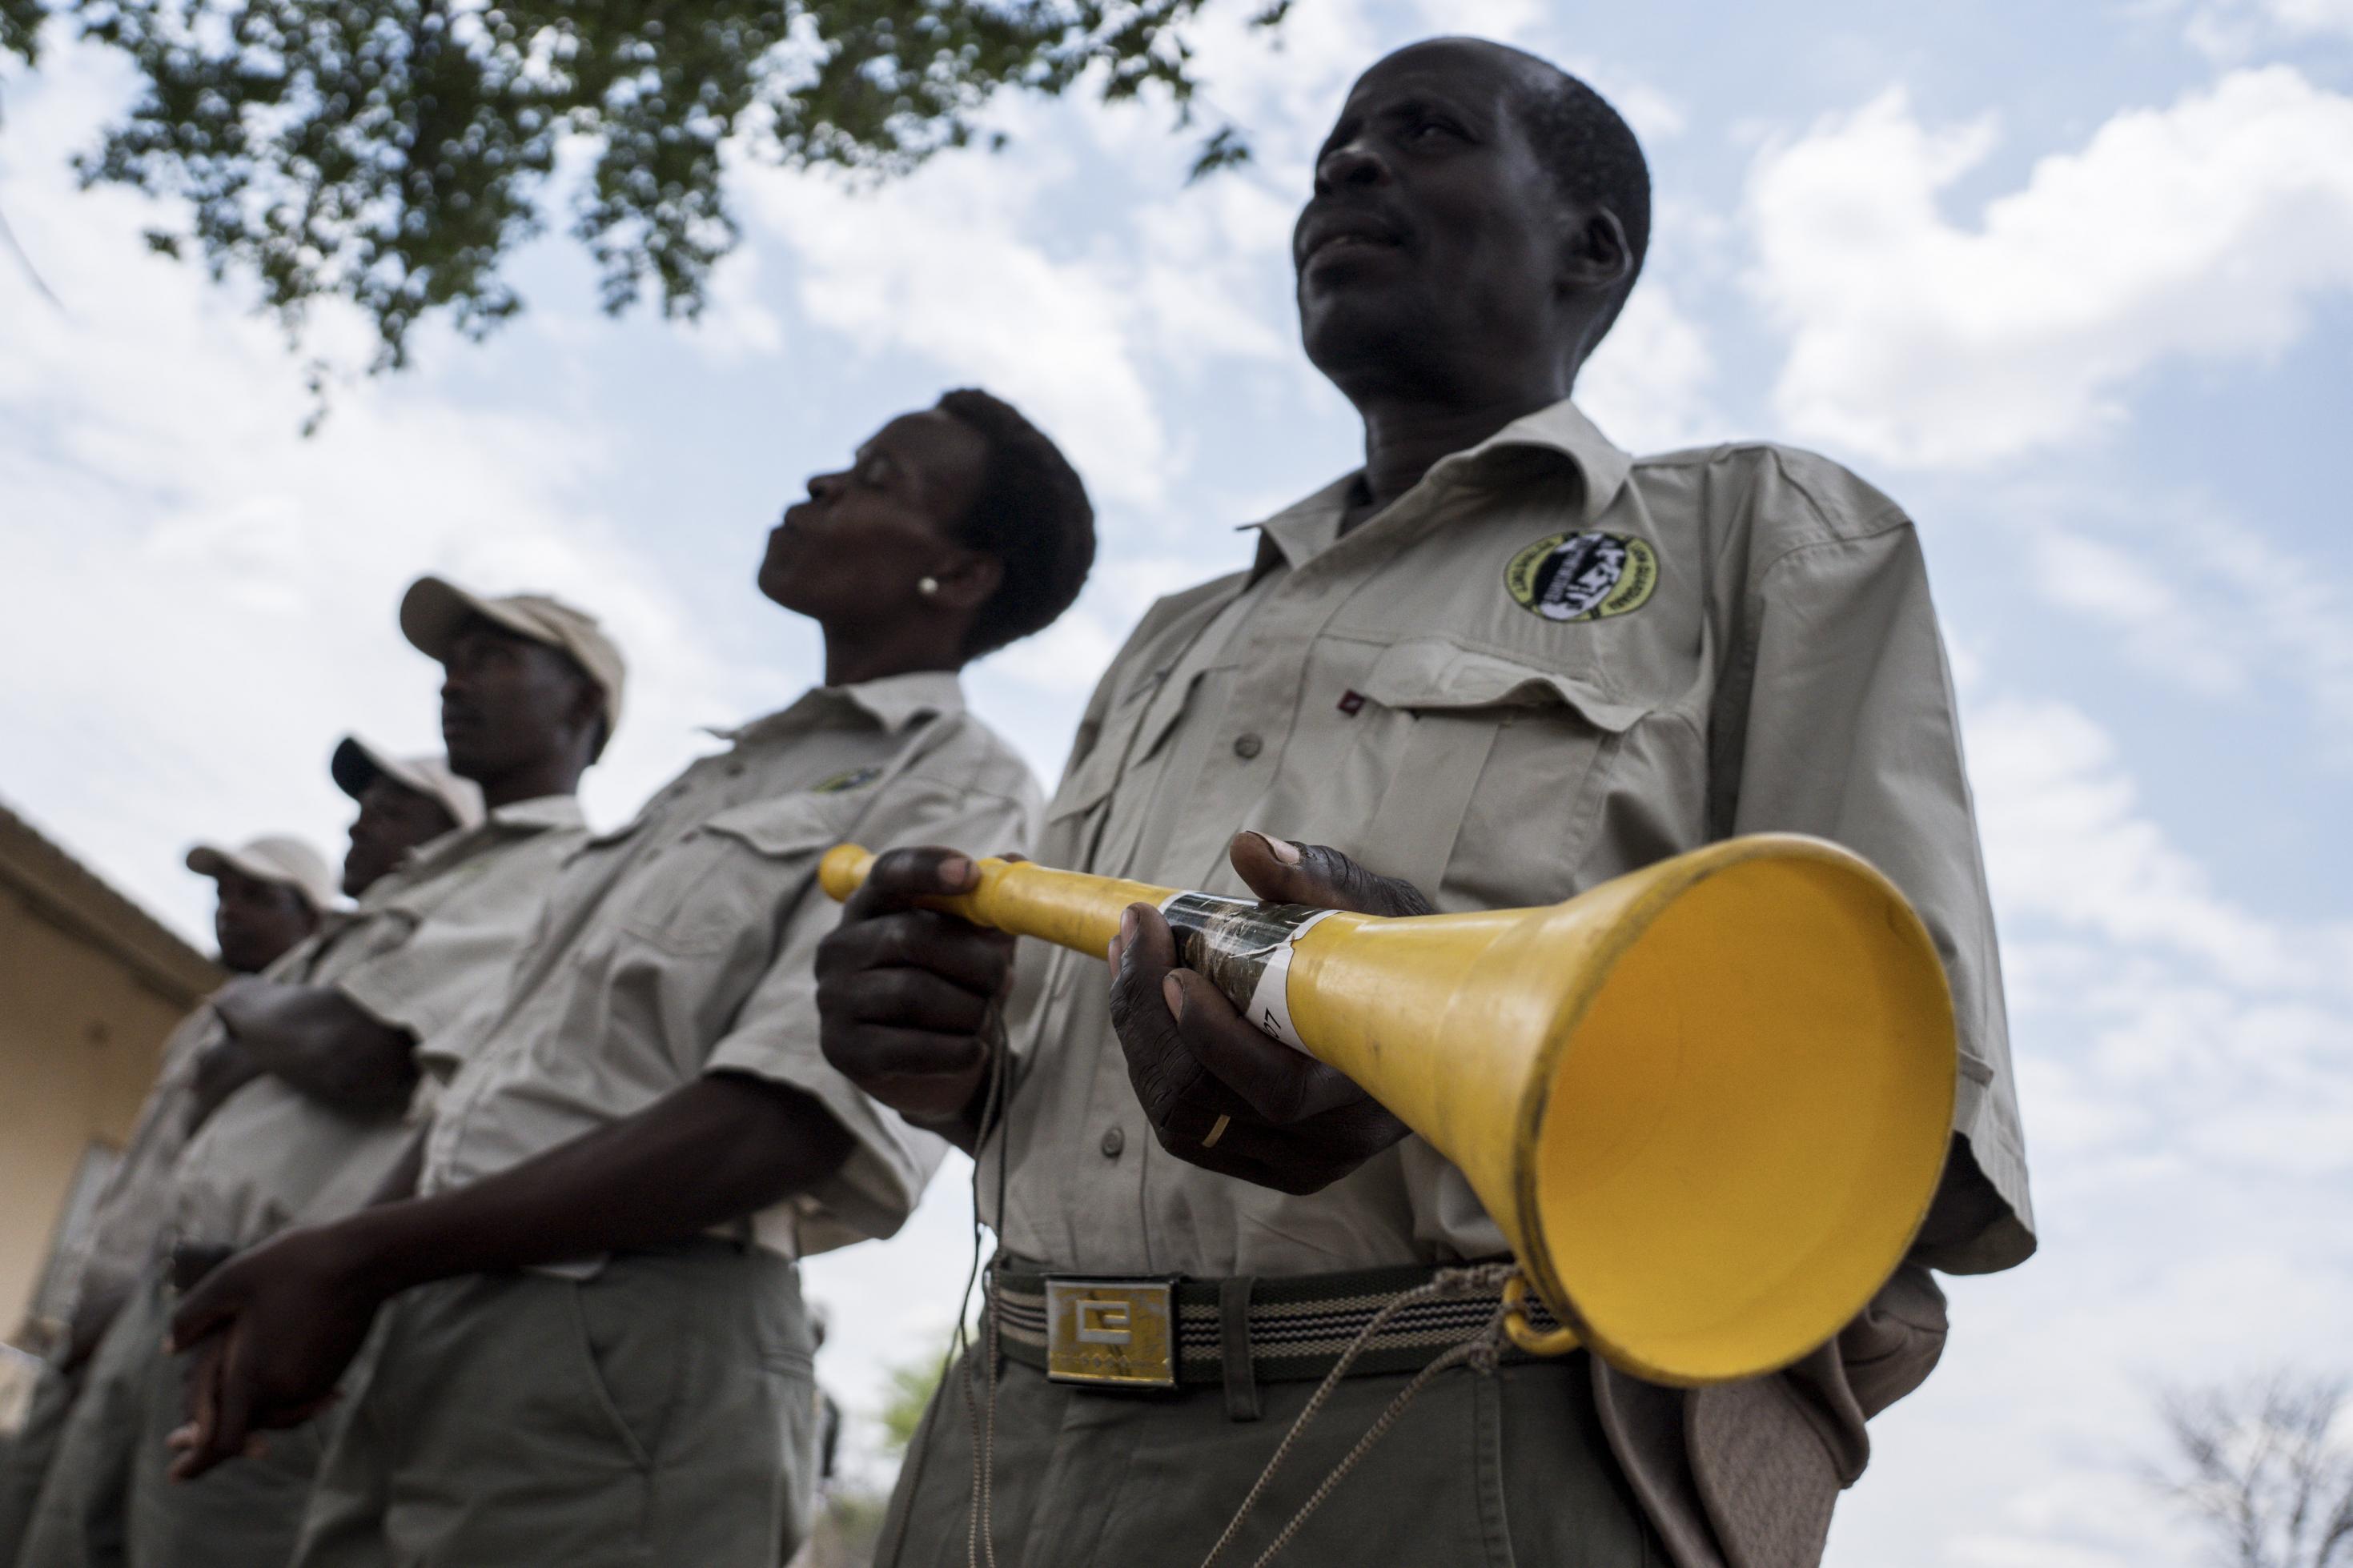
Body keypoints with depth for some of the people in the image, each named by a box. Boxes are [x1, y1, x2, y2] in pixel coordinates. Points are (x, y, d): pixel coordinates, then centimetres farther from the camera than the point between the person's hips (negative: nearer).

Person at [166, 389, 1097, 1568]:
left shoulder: (956, 788, -5)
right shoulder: (723, 774, 21)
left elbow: (785, 1124, -18)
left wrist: (363, 1255, -16)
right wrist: (317, 1282, 8)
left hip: (625, 1349, -7)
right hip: (433, 1332, 7)